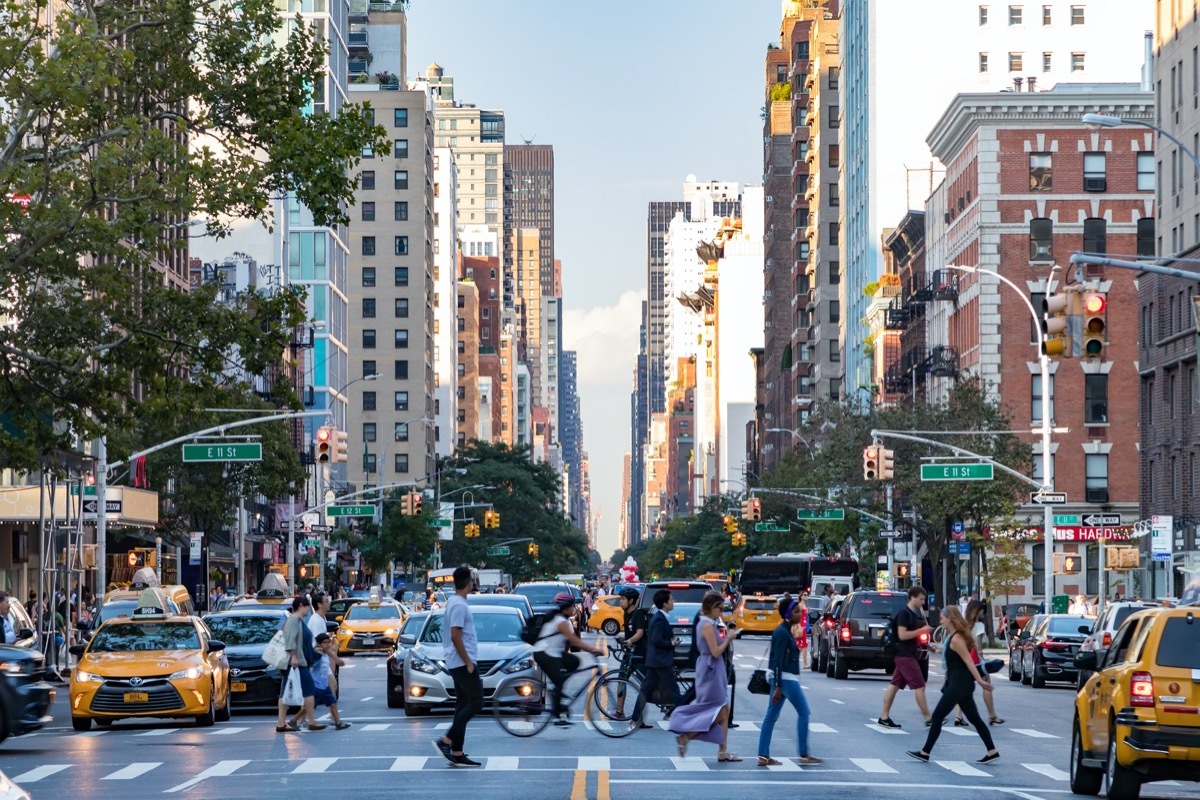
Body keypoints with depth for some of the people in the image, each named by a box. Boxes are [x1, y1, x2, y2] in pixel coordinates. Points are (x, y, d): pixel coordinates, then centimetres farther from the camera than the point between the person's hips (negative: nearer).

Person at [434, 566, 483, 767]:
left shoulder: (454, 602, 15)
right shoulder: (459, 605, -16)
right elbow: (456, 637, -21)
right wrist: (468, 662, -18)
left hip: (458, 663, 10)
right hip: (462, 662, -10)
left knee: (463, 706, 9)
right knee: (476, 703, -9)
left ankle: (457, 753, 7)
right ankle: (446, 741, -13)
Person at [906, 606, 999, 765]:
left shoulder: (956, 639, -16)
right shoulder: (954, 637, 12)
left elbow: (968, 661, -23)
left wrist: (979, 680, -28)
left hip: (959, 684, -10)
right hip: (961, 684, 10)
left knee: (937, 716, -4)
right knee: (974, 718, 10)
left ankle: (925, 753, 0)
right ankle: (992, 752, 9)